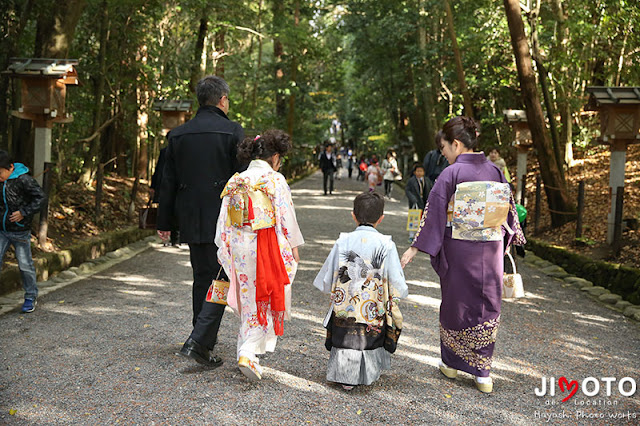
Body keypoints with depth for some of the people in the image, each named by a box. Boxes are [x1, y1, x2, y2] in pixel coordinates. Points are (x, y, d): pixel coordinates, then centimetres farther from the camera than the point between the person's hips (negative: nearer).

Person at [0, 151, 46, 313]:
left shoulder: (23, 179, -14)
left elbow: (40, 197, -14)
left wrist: (24, 213, -20)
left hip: (20, 231, -5)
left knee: (25, 265, 5)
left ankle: (31, 297, 21)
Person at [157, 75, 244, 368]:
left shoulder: (178, 135, 7)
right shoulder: (233, 132, -7)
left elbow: (168, 182, 10)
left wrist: (164, 222, 17)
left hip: (191, 221, 5)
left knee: (202, 276, 18)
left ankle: (205, 337, 29)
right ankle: (199, 342, -9)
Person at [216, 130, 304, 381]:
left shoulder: (235, 181, 6)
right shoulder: (276, 180, -8)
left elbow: (225, 220, 8)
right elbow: (286, 217, -8)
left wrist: (224, 248, 16)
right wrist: (294, 247, 2)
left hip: (238, 247, 5)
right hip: (267, 246, -5)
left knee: (248, 299, 17)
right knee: (265, 301, 5)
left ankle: (246, 348, 24)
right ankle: (248, 352, -3)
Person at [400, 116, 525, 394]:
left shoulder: (451, 174, -12)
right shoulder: (494, 171, 4)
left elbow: (434, 213, -12)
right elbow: (508, 209, 12)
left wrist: (415, 248, -8)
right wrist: (511, 240, 26)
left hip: (458, 251, -4)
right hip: (491, 251, 4)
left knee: (456, 304, 12)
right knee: (487, 306, 11)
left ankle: (451, 363, 28)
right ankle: (483, 373, 15)